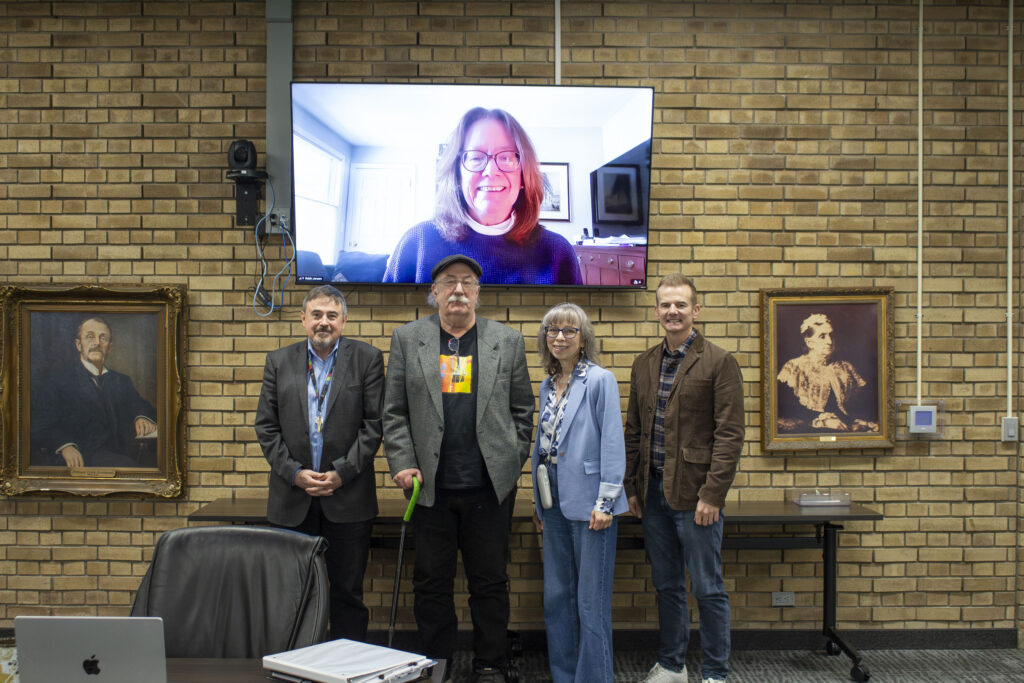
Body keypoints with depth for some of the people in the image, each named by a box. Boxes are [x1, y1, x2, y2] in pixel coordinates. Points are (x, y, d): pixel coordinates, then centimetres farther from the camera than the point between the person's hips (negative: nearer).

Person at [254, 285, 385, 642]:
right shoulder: (279, 361, 8)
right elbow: (266, 425, 5)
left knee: (348, 591, 7)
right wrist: (294, 473, -7)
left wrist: (341, 473, -11)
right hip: (292, 498, 2)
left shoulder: (367, 358, 1)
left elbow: (374, 423, -4)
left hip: (348, 496, -2)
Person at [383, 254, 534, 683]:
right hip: (430, 486, 1)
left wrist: (513, 463, 1)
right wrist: (402, 465, -5)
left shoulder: (508, 341, 6)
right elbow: (394, 412, 4)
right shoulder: (407, 339, 6)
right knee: (431, 583, 9)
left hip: (490, 487, 0)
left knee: (489, 583, 8)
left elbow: (522, 410, 7)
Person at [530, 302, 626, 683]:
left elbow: (613, 442, -12)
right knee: (556, 597, 13)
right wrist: (538, 502, 15)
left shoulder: (600, 380, -8)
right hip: (555, 503, 7)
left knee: (591, 601, 0)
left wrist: (605, 501, -16)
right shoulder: (547, 386, 12)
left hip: (589, 502, -7)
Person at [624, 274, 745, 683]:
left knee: (708, 589, 4)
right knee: (666, 585, 15)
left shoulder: (719, 362, -6)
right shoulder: (644, 364, 11)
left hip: (695, 495, -5)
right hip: (653, 493, 5)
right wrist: (632, 487, 10)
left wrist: (712, 494, -15)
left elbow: (730, 434, -10)